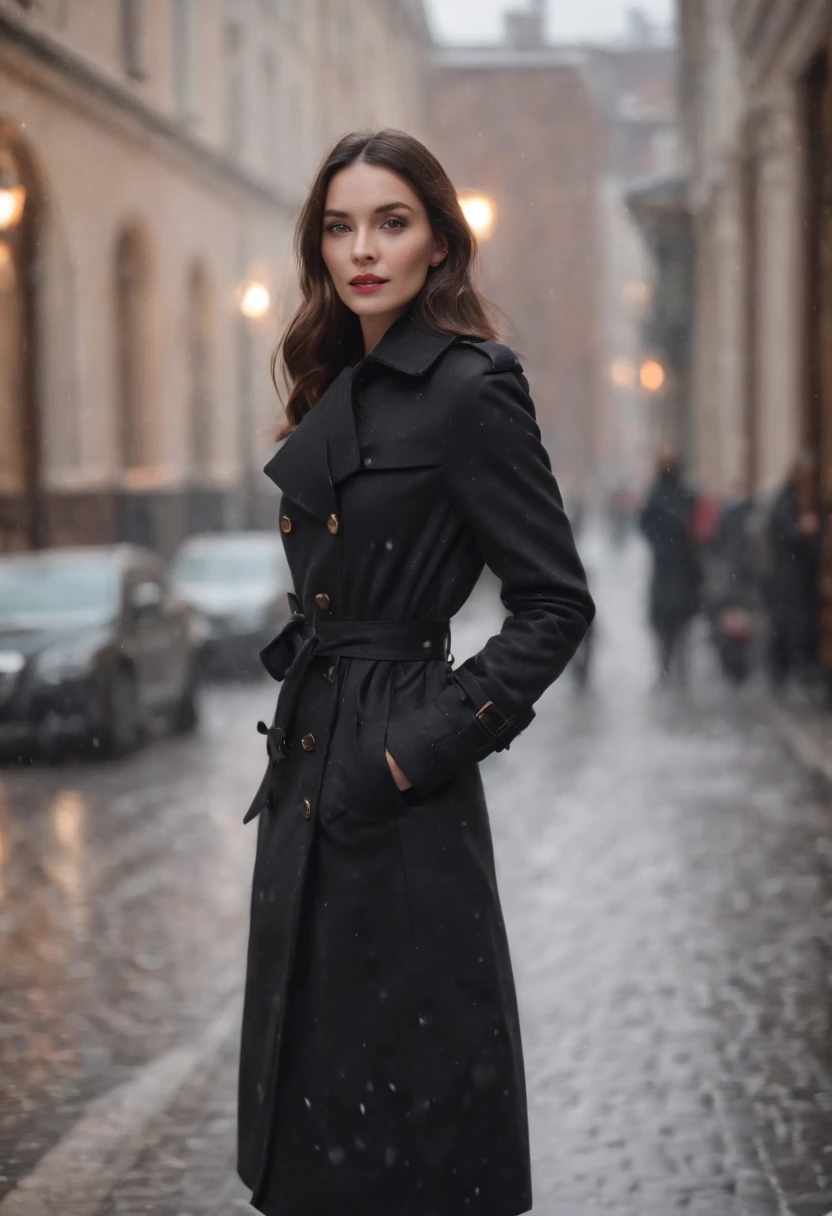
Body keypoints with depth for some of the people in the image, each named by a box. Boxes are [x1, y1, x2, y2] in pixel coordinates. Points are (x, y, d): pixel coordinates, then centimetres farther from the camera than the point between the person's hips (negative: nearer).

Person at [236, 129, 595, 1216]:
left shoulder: (471, 389, -13)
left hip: (397, 796, -8)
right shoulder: (338, 392, 12)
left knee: (400, 1082, 0)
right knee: (316, 1050, 15)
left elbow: (557, 604, -14)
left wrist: (436, 737, -18)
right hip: (312, 760, 8)